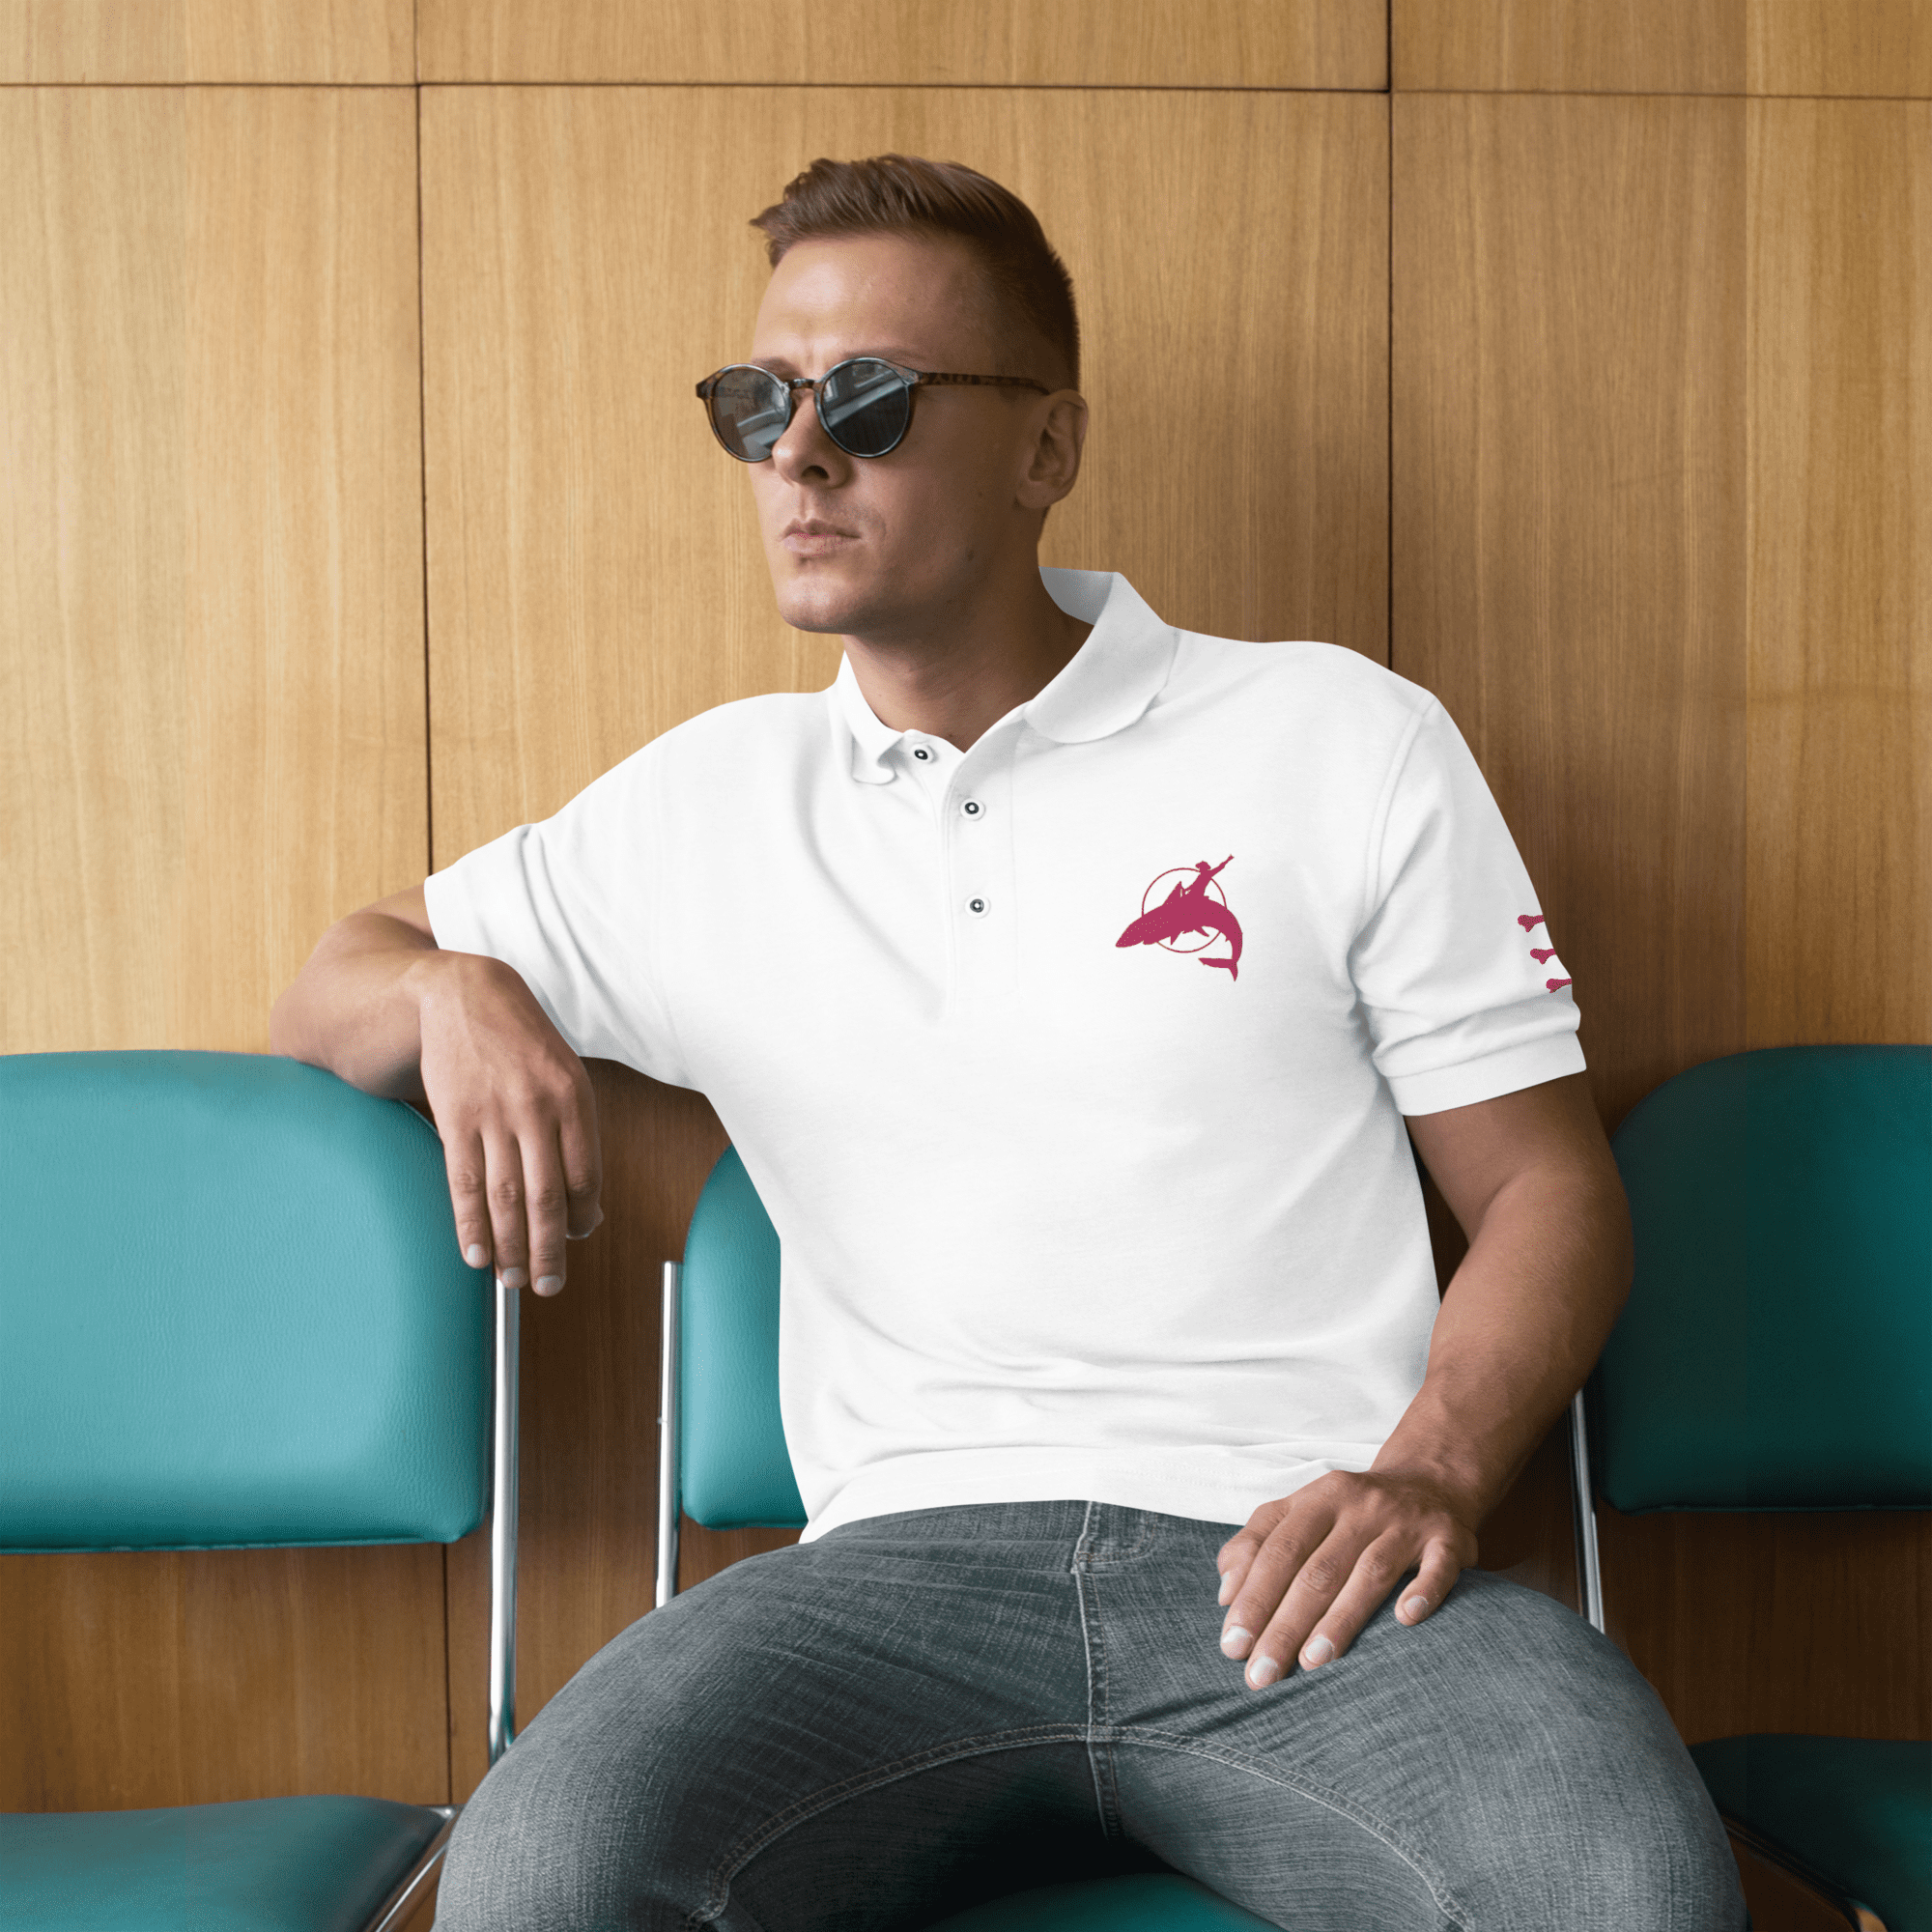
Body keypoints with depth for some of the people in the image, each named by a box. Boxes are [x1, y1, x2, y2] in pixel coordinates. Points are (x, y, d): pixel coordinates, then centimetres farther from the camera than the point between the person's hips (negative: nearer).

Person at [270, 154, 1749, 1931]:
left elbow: (1553, 1189, 10)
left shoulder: (1345, 740, 10)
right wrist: (453, 993, 3)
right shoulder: (705, 804, 17)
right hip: (912, 1565, 2)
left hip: (1297, 1562, -1)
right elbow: (328, 993, 28)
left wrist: (1432, 1468, -11)